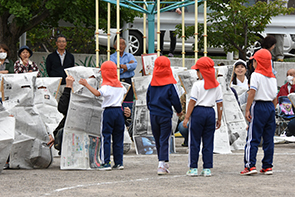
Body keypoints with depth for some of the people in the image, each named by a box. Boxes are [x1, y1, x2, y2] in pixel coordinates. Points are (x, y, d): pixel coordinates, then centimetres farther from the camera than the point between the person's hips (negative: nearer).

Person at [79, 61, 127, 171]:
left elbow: (97, 93, -29)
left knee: (106, 138, -3)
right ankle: (119, 162, 11)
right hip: (119, 111, 6)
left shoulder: (106, 86, -11)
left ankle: (106, 163, -8)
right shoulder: (120, 85, 11)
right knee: (118, 138, 11)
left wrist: (86, 84, -26)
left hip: (108, 112, -6)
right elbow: (125, 92, 33)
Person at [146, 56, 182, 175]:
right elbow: (175, 99, -7)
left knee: (157, 139, 15)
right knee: (164, 140, -4)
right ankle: (162, 164, -16)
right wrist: (179, 111, 10)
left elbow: (148, 98, 12)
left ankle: (163, 164, 24)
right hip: (165, 115, -4)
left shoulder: (152, 84, 3)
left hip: (153, 115, 4)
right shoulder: (170, 84, -10)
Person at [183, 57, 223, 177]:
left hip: (198, 112, -4)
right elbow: (219, 103, 8)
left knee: (194, 142, 3)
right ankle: (207, 169, 6)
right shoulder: (217, 85, 7)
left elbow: (192, 102, -8)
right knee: (208, 142, 8)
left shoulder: (197, 85, -6)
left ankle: (193, 168, 3)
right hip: (211, 112, 4)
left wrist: (186, 117, -4)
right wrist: (219, 119, 16)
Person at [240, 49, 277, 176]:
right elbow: (275, 97, 13)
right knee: (268, 139, 9)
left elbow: (252, 93, -13)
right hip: (271, 107, 6)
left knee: (253, 138, -7)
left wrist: (247, 110, -12)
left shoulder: (256, 75, -7)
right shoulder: (272, 77, 12)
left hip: (258, 107, -6)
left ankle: (250, 165, -14)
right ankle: (267, 166, 11)